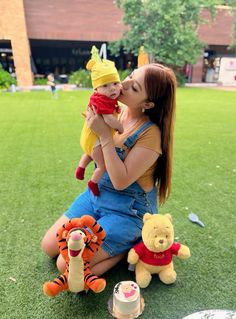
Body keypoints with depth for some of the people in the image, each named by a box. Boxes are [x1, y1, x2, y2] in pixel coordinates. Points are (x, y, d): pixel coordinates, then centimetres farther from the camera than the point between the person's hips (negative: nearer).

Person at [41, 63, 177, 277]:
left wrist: (104, 134, -29)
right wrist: (94, 124, -8)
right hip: (95, 193, 7)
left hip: (127, 210, -6)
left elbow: (121, 181, -27)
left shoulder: (150, 133, -24)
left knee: (68, 266, -8)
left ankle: (131, 244, 6)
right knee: (49, 247, 9)